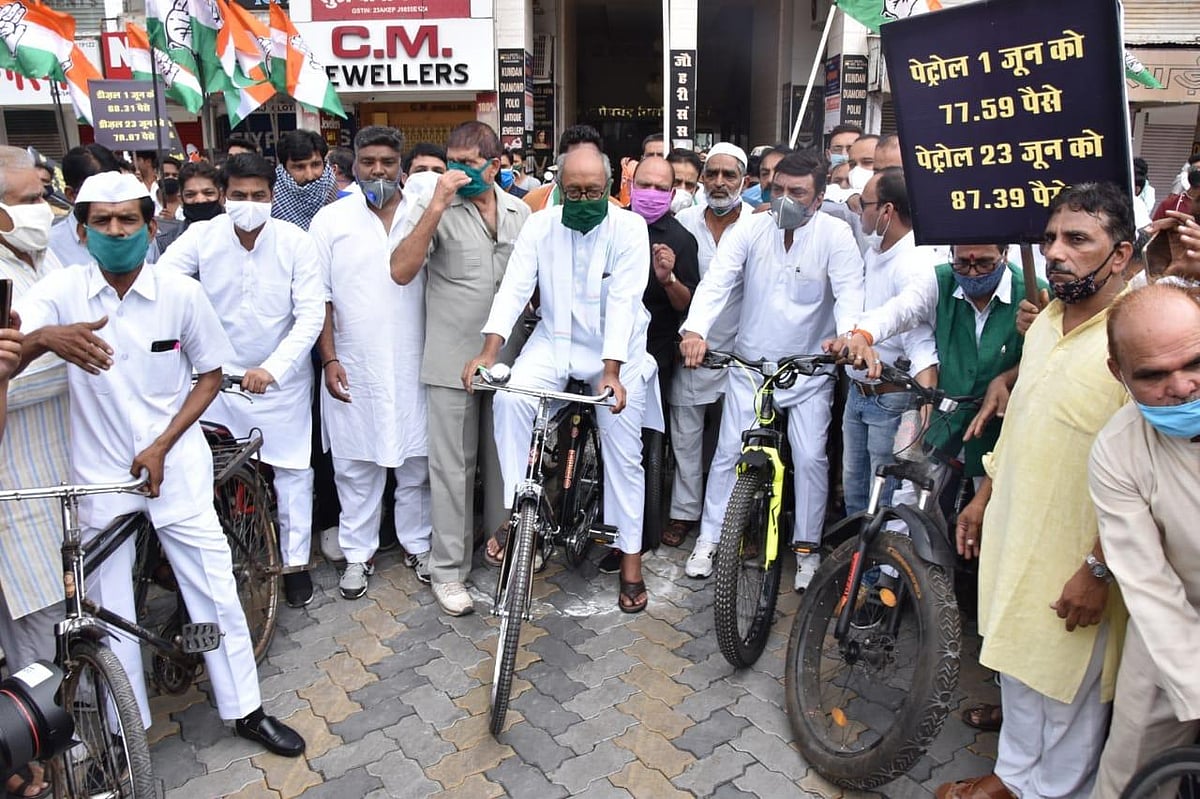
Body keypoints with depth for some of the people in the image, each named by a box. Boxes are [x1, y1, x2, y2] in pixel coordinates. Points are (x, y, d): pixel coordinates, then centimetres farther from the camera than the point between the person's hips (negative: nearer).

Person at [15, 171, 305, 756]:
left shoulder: (181, 293, -6)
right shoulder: (61, 291, -7)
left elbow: (211, 375, 2)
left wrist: (161, 445, -8)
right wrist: (45, 338, -42)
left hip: (175, 468, 0)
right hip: (100, 474, 1)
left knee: (215, 592, 5)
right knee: (108, 608, 12)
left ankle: (245, 709, 23)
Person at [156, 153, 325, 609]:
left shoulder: (294, 242, -12)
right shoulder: (201, 237, -8)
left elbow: (312, 314, -16)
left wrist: (273, 368, -27)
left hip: (282, 377, -1)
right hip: (220, 374, 1)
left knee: (293, 470, 6)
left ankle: (295, 561, 22)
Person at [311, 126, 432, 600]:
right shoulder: (330, 220, 2)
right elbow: (319, 298, 2)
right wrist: (329, 359, -5)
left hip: (414, 365, 1)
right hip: (352, 368, 0)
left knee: (416, 463, 9)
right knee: (355, 467, 8)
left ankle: (418, 544, 27)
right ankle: (358, 553, 23)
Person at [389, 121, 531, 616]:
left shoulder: (518, 212, 8)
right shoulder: (436, 207, -6)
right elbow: (401, 271, -19)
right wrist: (437, 207, -25)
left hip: (507, 357, 4)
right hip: (452, 361, -4)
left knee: (504, 460, 16)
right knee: (453, 467, 3)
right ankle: (448, 570, 17)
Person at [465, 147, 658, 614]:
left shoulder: (629, 228, -12)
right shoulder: (540, 226, -4)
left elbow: (623, 301, -20)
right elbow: (515, 288, -12)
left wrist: (611, 372, -30)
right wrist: (489, 351, -26)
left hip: (617, 350, -1)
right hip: (556, 340, 2)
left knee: (624, 452, 0)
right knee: (510, 397, -27)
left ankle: (630, 559, 15)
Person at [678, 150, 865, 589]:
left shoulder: (835, 235, -8)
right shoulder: (750, 229, -6)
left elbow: (849, 293, -18)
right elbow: (716, 281, -18)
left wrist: (849, 335, -40)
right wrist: (695, 329, -36)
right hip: (749, 364, 1)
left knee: (810, 457, -2)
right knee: (728, 451, 3)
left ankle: (807, 548, 17)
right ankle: (709, 538, 19)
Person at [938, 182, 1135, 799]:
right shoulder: (1046, 320, 6)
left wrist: (1099, 570, -21)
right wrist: (984, 496, 18)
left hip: (1076, 559, -8)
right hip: (1014, 534, 8)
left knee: (1069, 688, 12)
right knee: (1016, 659, 24)